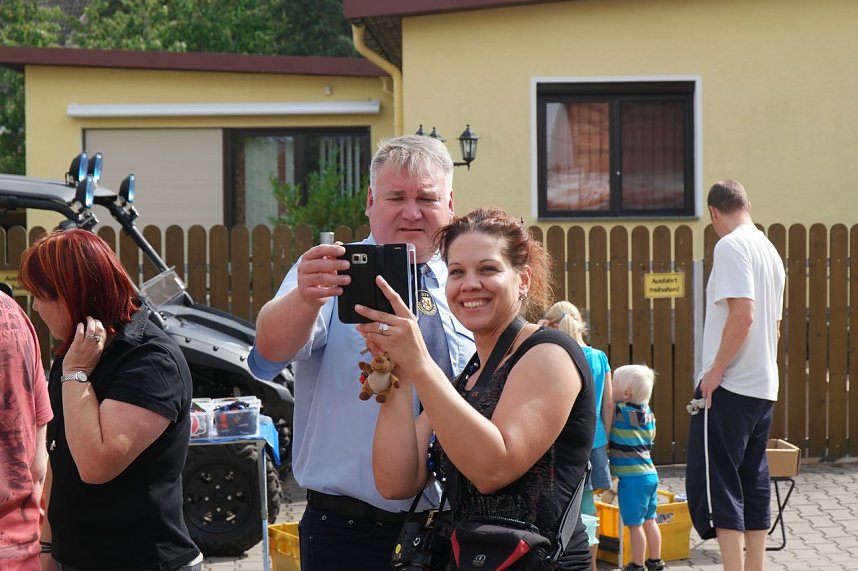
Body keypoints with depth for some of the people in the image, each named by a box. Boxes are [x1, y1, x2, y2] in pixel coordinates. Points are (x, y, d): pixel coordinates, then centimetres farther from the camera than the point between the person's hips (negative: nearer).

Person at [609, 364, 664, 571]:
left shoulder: (620, 412, -15)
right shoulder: (647, 412, 7)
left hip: (632, 478, -8)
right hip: (650, 474, 8)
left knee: (635, 524, 0)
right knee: (649, 520, 16)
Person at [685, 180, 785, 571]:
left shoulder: (730, 246, -11)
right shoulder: (770, 251, 15)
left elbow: (743, 314, -22)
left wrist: (716, 370, -16)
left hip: (730, 387, -9)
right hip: (764, 387, 9)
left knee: (714, 484, -6)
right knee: (753, 484, 12)